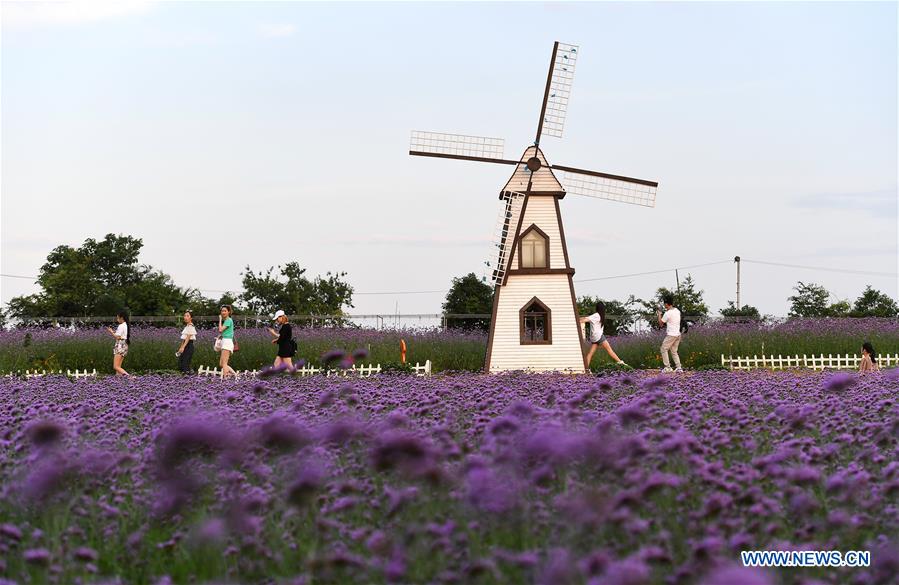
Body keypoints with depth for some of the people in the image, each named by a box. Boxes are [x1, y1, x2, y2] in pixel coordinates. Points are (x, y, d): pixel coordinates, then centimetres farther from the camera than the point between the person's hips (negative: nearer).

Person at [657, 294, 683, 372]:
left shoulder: (668, 313, -16)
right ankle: (678, 367, 6)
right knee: (674, 351, 15)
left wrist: (659, 315, 9)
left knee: (664, 349, 4)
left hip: (671, 335, -8)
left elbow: (660, 324, -5)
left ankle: (667, 367, 0)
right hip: (678, 334, 8)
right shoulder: (677, 311, 8)